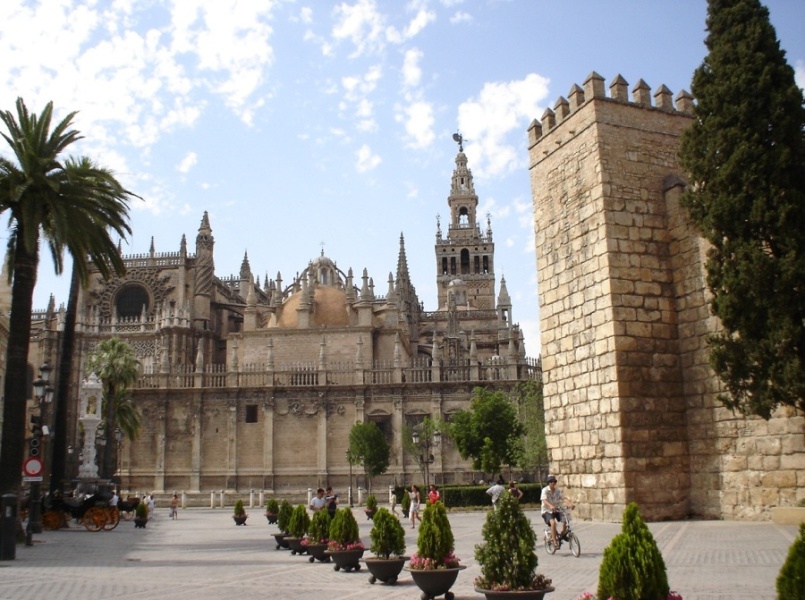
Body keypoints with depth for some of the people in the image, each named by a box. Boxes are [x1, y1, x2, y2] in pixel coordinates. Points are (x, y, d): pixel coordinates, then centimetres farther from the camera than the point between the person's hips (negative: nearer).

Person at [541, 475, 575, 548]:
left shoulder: (558, 490, 3)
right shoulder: (545, 490, -11)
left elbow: (564, 498, -10)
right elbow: (544, 500, -27)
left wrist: (570, 504, -30)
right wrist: (551, 506, -46)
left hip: (556, 510, 5)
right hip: (547, 511, -5)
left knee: (565, 520, -17)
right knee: (553, 522, -31)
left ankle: (562, 535, 13)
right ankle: (554, 542, -20)